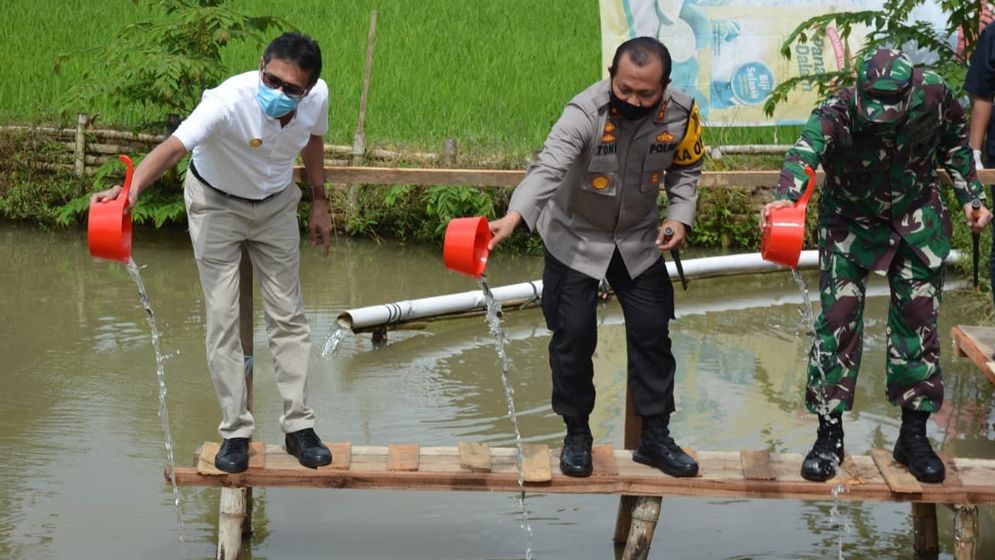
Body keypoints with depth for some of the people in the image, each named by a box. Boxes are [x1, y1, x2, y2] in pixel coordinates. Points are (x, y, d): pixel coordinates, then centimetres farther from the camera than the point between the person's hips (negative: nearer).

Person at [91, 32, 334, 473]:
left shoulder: (317, 98, -24)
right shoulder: (228, 101, -39)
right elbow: (174, 146, -54)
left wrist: (319, 202, 10)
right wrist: (132, 188, -72)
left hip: (277, 204, 4)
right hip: (217, 204, -4)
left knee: (288, 316, 7)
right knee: (222, 319, -3)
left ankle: (298, 426, 16)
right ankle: (235, 431, 9)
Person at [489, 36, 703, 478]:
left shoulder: (681, 112, -20)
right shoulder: (585, 112, -32)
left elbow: (686, 168, -1)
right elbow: (548, 168, -46)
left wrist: (680, 215, -17)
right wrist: (512, 218, -62)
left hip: (639, 239, 3)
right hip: (575, 236, -3)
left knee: (652, 330, 6)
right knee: (573, 334, -1)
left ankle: (655, 437, 21)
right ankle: (577, 434, 20)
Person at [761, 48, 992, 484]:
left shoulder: (933, 95, -25)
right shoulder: (839, 112, -35)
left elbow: (955, 142, -2)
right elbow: (805, 151, -56)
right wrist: (786, 197, -75)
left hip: (915, 218, 2)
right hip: (851, 220, -2)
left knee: (918, 317, 4)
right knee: (838, 315, -8)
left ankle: (914, 435, 15)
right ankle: (829, 435, 3)